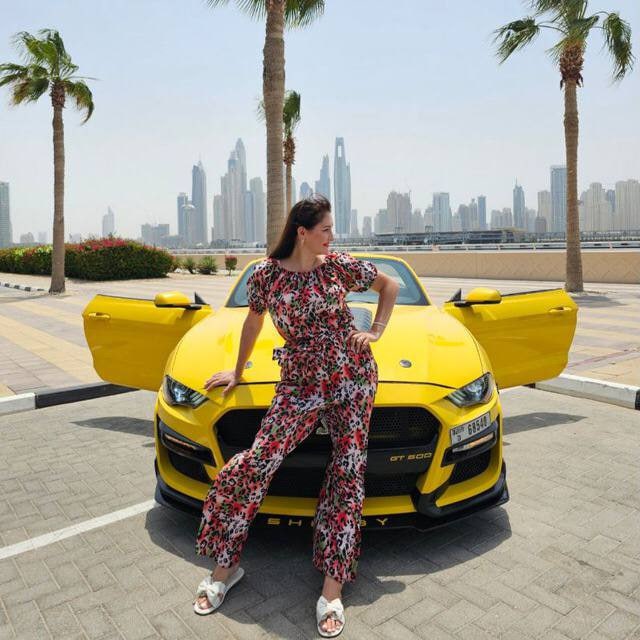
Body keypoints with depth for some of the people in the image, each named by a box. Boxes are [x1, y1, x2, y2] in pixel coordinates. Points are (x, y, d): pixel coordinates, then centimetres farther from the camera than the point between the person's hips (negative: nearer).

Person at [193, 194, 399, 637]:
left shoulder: (339, 265, -1)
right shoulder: (266, 275, -3)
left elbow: (389, 285, 13)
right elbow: (253, 323, 12)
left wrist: (375, 332, 3)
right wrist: (238, 372, 22)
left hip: (354, 377, 2)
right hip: (300, 384, -1)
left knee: (348, 473, -1)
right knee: (259, 462, -10)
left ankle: (332, 591, 9)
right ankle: (225, 566, 12)